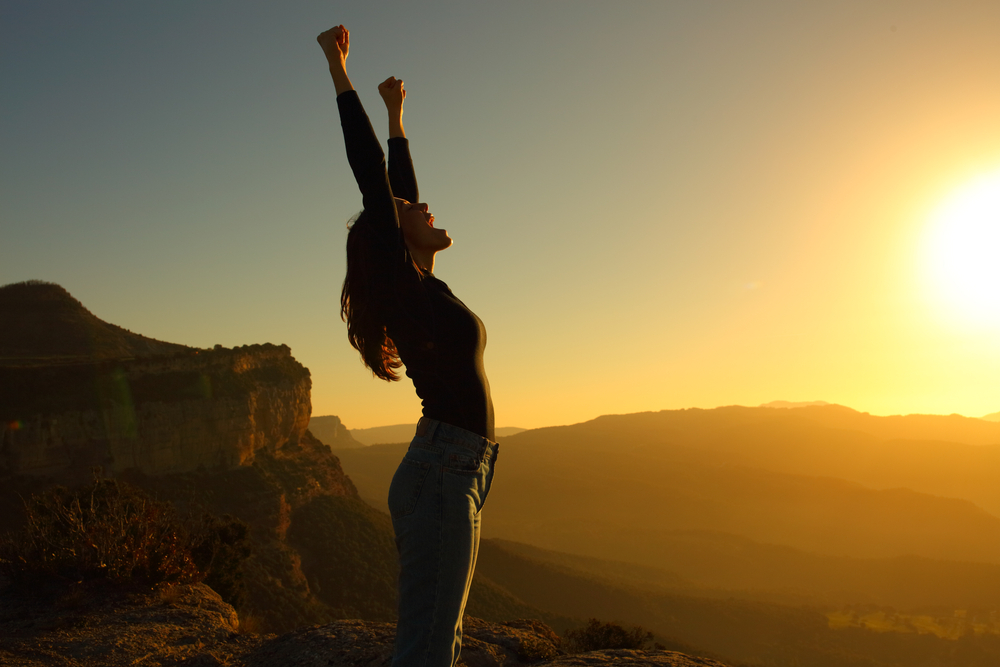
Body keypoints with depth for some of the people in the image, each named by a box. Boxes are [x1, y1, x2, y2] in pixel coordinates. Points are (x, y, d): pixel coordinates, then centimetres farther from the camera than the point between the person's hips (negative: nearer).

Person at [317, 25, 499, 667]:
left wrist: (397, 115, 34)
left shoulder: (420, 289, 16)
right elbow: (374, 180, -8)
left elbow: (402, 188, 25)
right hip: (442, 474, -9)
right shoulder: (403, 285, -5)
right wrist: (340, 73, -4)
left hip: (454, 474, 9)